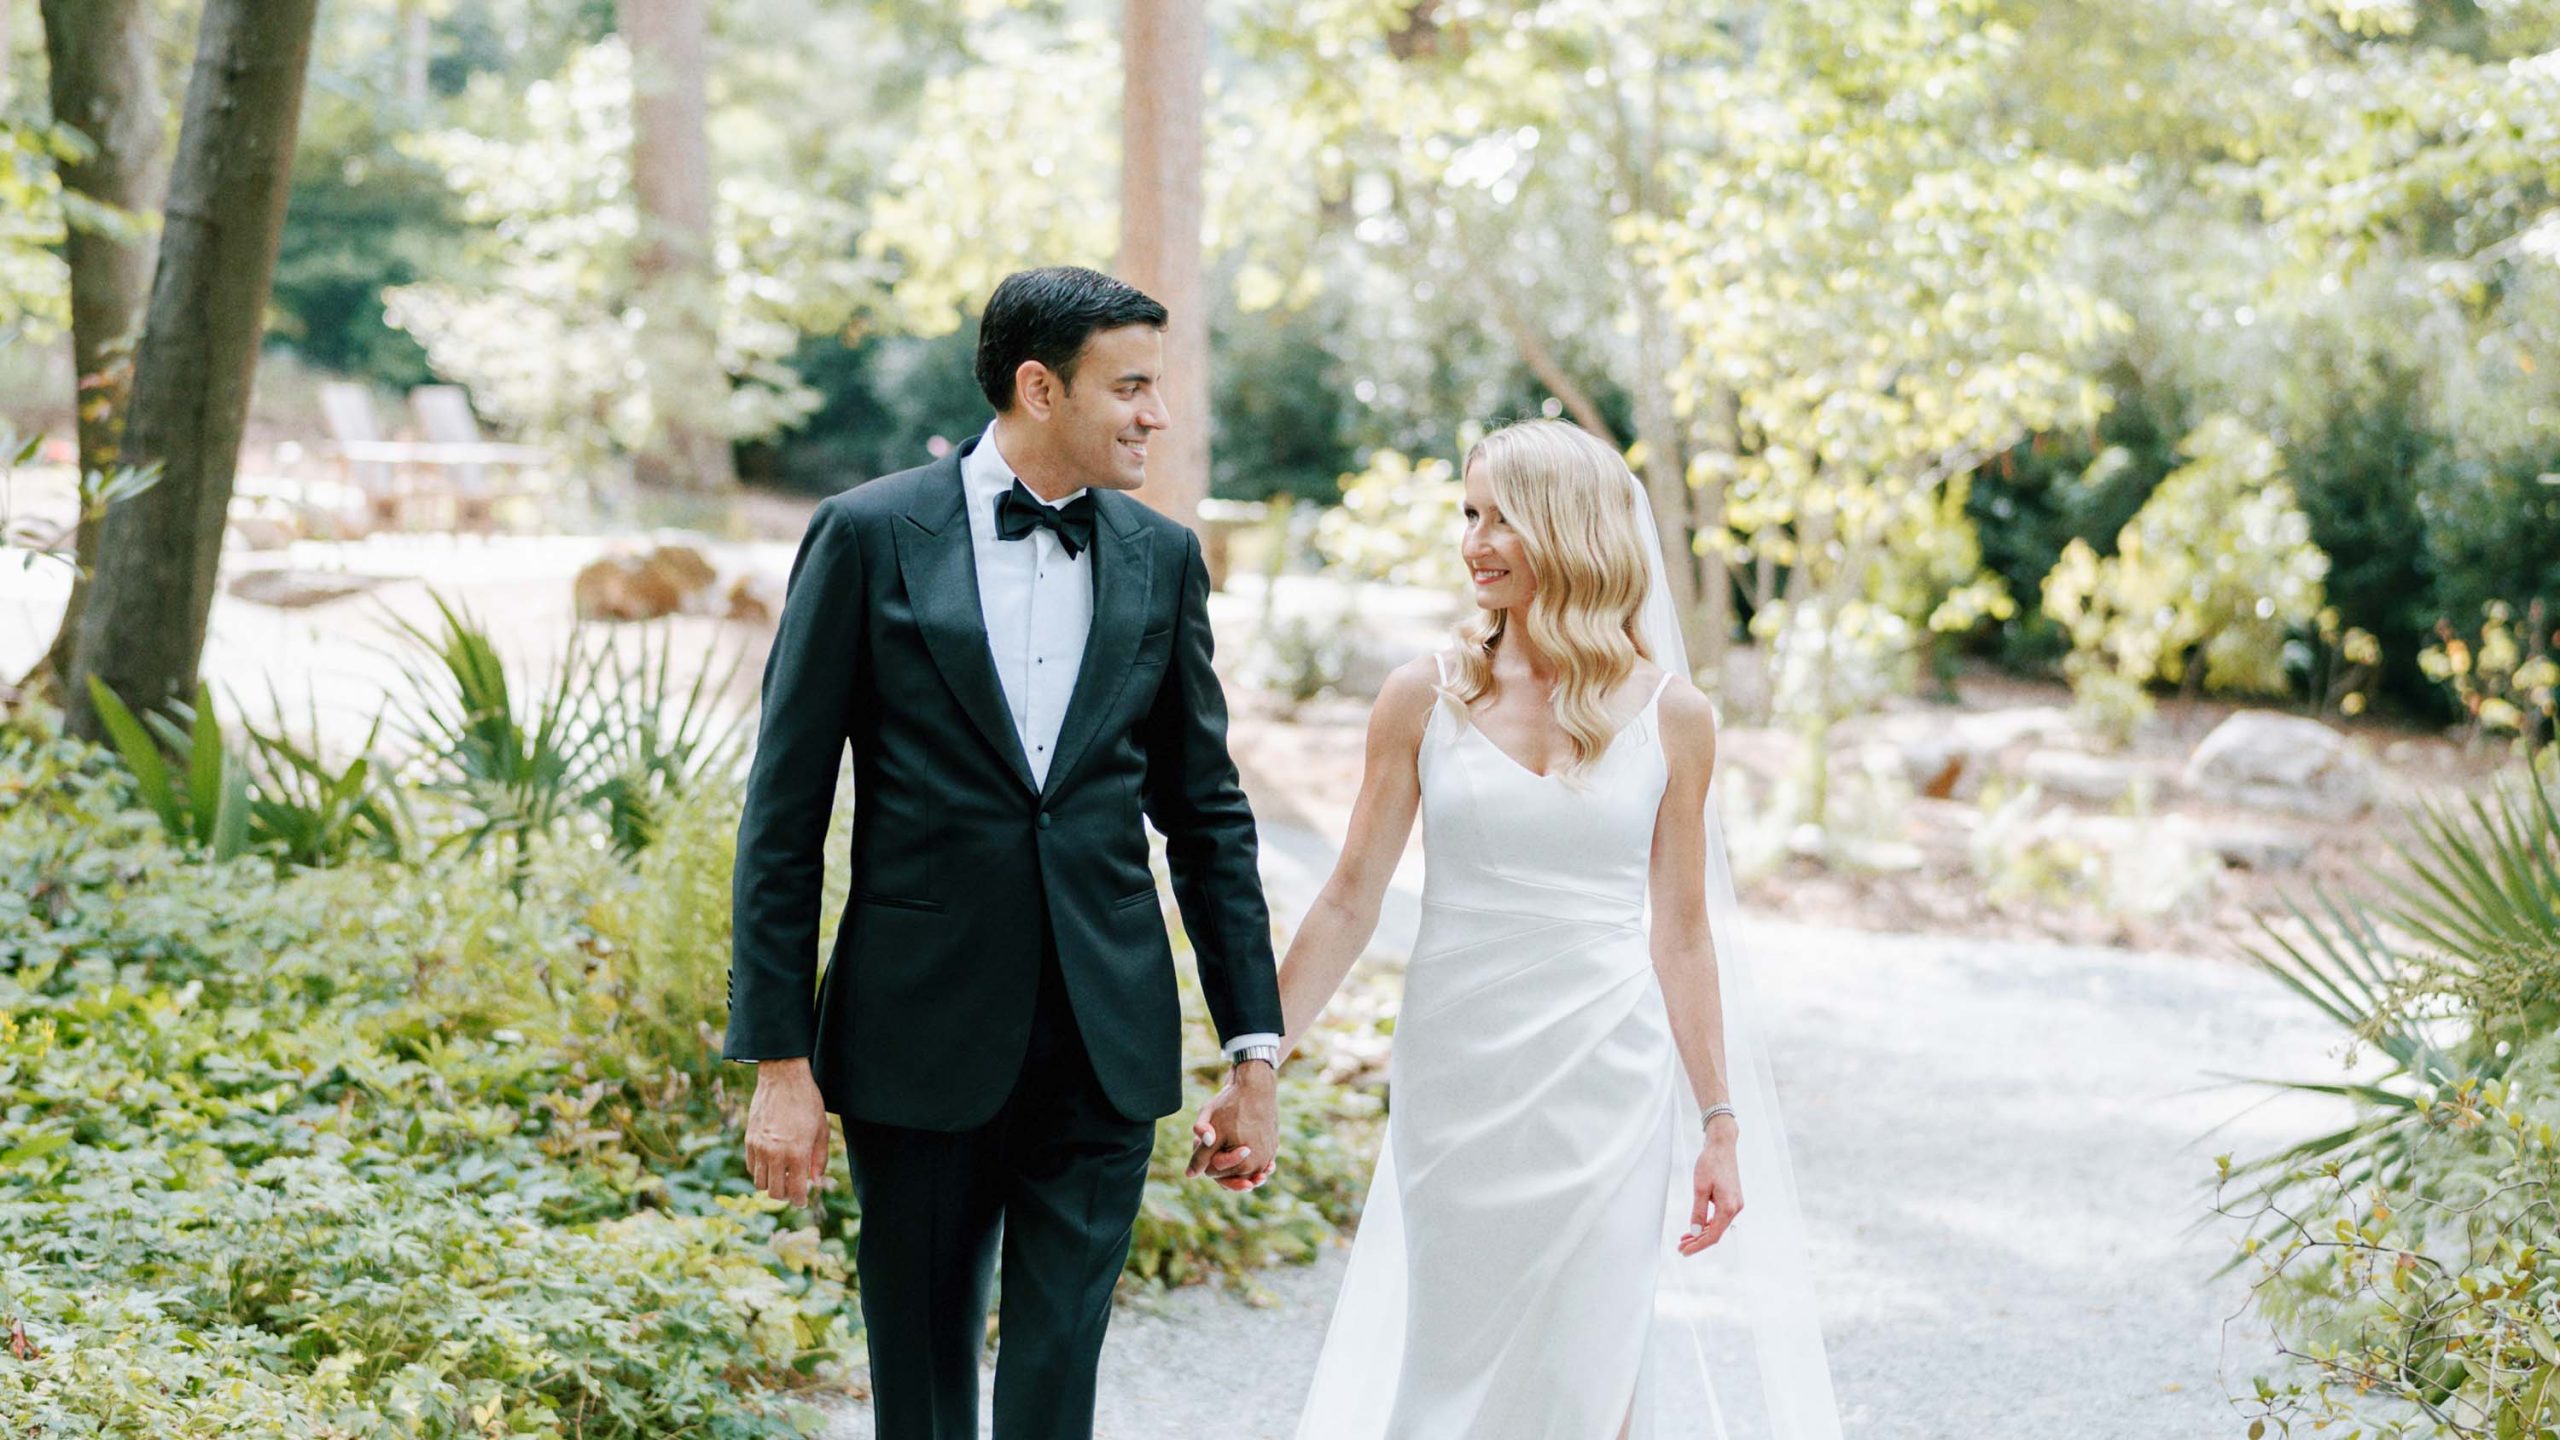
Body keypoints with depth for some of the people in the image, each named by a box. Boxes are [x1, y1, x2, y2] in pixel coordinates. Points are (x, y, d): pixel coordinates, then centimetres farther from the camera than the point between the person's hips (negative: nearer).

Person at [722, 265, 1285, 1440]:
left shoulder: (1163, 558, 7)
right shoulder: (868, 536, -4)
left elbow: (1206, 812, 11)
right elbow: (784, 815, -4)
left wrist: (1254, 1050, 8)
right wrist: (777, 1059, -8)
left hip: (1103, 1043, 2)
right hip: (918, 1034, -2)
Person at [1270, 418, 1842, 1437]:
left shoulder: (1668, 713, 0)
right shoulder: (1424, 698, 0)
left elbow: (1683, 934, 5)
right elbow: (1350, 902, 2)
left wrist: (1720, 1126, 5)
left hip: (1604, 1083, 0)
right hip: (1456, 1076, 1)